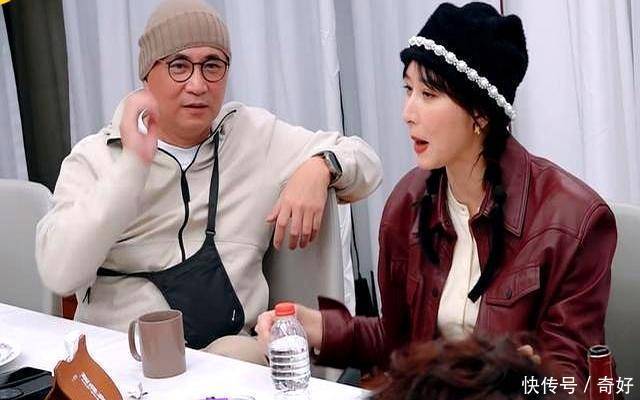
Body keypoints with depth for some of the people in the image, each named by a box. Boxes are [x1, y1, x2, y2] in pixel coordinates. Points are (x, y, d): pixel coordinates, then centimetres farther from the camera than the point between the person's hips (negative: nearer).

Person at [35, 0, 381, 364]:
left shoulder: (256, 133, 11)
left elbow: (364, 160, 16)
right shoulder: (94, 157, 5)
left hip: (229, 345, 2)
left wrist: (319, 167, -7)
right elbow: (60, 274, -9)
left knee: (243, 356, -33)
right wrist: (132, 164, -14)